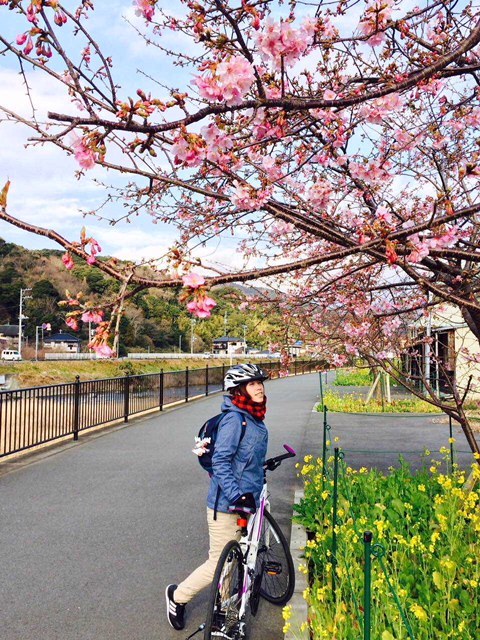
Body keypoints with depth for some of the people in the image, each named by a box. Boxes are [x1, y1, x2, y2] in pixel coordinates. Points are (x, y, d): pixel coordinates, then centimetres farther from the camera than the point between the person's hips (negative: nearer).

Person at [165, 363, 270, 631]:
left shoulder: (255, 420, 6)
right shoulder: (234, 419, -20)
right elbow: (220, 461, -25)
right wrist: (236, 495, -30)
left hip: (246, 502, 8)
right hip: (226, 506, -8)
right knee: (219, 565, 4)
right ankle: (178, 596, 27)